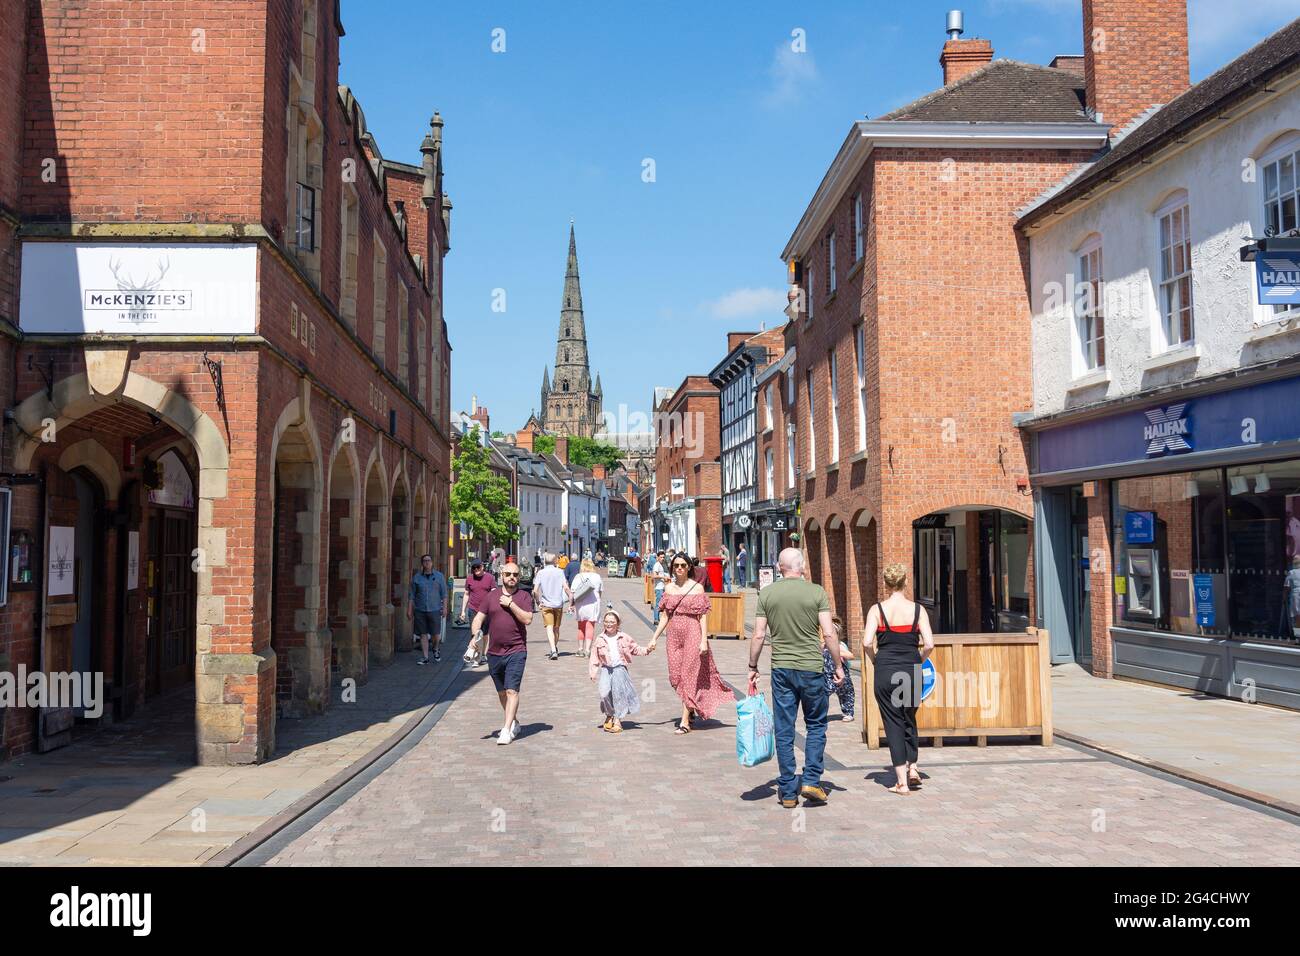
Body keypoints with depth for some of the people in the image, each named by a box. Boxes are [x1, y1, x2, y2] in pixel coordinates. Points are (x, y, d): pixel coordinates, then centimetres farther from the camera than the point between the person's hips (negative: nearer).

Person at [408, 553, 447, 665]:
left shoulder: (439, 576, 4)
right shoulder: (416, 577, 5)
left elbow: (444, 594, 6)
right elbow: (412, 595, 8)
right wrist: (409, 610, 5)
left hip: (434, 610, -1)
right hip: (420, 610, 1)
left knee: (435, 634, -1)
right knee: (423, 634, 4)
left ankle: (435, 649, 30)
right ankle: (425, 657, 13)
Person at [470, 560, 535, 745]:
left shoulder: (524, 596, 1)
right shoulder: (491, 596, 8)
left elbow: (527, 619, -11)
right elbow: (478, 618, 5)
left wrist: (510, 604, -15)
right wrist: (476, 634, -13)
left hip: (516, 652, -4)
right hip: (494, 652, 4)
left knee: (512, 691, -12)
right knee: (501, 692, 15)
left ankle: (507, 730, -13)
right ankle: (514, 723, 32)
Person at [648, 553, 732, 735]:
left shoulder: (697, 588, -3)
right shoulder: (669, 588, 9)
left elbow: (702, 617, -5)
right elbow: (665, 617, 12)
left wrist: (704, 640, -11)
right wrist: (655, 638, 8)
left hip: (692, 634, -4)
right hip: (674, 635, 4)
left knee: (689, 675, -4)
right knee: (676, 677, 5)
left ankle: (685, 721, 0)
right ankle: (691, 708, 29)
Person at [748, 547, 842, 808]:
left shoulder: (767, 594, 1)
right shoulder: (817, 592, -4)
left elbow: (759, 635, 0)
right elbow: (829, 633, -7)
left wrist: (752, 667, 9)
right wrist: (838, 665, 3)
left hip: (781, 669, 2)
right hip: (812, 668, -1)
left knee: (784, 731, 7)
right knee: (816, 726, 14)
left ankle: (788, 791, 11)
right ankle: (811, 781, 6)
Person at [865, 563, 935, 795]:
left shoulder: (877, 610, -3)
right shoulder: (917, 609, 0)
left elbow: (868, 643, -11)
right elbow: (929, 644, -6)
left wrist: (877, 660, 7)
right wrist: (918, 661, 11)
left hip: (885, 672, -1)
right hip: (911, 671, 1)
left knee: (893, 723, 6)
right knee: (909, 720, 23)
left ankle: (902, 782, 5)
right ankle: (912, 767, 18)